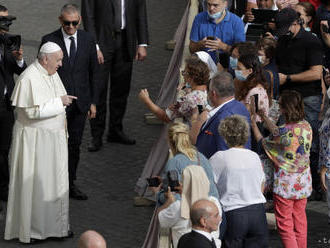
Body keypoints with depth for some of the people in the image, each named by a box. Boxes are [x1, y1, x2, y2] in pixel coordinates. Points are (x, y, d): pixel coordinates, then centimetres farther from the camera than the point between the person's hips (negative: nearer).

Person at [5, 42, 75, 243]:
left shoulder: (52, 73, 7)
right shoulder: (29, 79, -21)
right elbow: (33, 111, -26)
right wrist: (59, 102, -23)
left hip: (54, 137, 9)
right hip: (34, 139, -9)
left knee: (56, 180, 13)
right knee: (34, 183, 0)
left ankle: (56, 225, 22)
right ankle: (31, 228, 10)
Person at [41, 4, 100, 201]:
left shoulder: (88, 40, 2)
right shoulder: (49, 40, -7)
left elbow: (94, 72, 7)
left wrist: (93, 102, 5)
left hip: (80, 102, 3)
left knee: (75, 145, 11)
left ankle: (70, 183, 23)